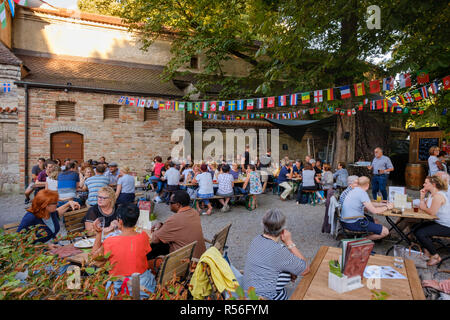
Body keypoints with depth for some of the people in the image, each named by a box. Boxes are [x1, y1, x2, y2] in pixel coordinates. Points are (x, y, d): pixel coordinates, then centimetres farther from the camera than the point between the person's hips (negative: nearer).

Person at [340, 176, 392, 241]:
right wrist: (387, 207, 4)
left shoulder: (354, 190, 13)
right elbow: (374, 211, -13)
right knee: (385, 232, -6)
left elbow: (369, 204, 25)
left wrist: (384, 204, 29)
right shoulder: (362, 193, -15)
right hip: (354, 224, -10)